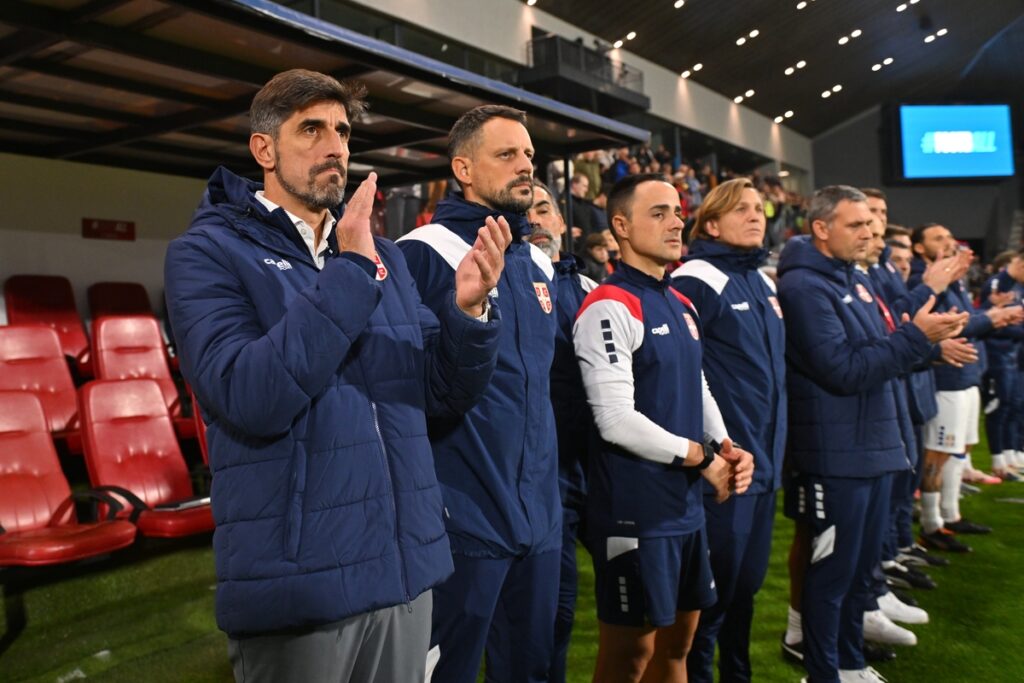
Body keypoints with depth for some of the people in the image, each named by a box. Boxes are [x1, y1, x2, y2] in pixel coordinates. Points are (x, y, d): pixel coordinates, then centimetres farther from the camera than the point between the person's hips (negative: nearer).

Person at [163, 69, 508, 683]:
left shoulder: (382, 255, 9)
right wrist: (349, 273, -19)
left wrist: (468, 308, -12)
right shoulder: (208, 253, -6)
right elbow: (250, 399, -22)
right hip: (298, 580, -5)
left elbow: (444, 393, 6)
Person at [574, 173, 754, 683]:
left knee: (677, 642, 20)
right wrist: (701, 457, -13)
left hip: (686, 505, 8)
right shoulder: (610, 308, -16)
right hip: (635, 510, -8)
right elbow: (617, 422, -22)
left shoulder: (682, 306, 12)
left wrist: (727, 446, 0)